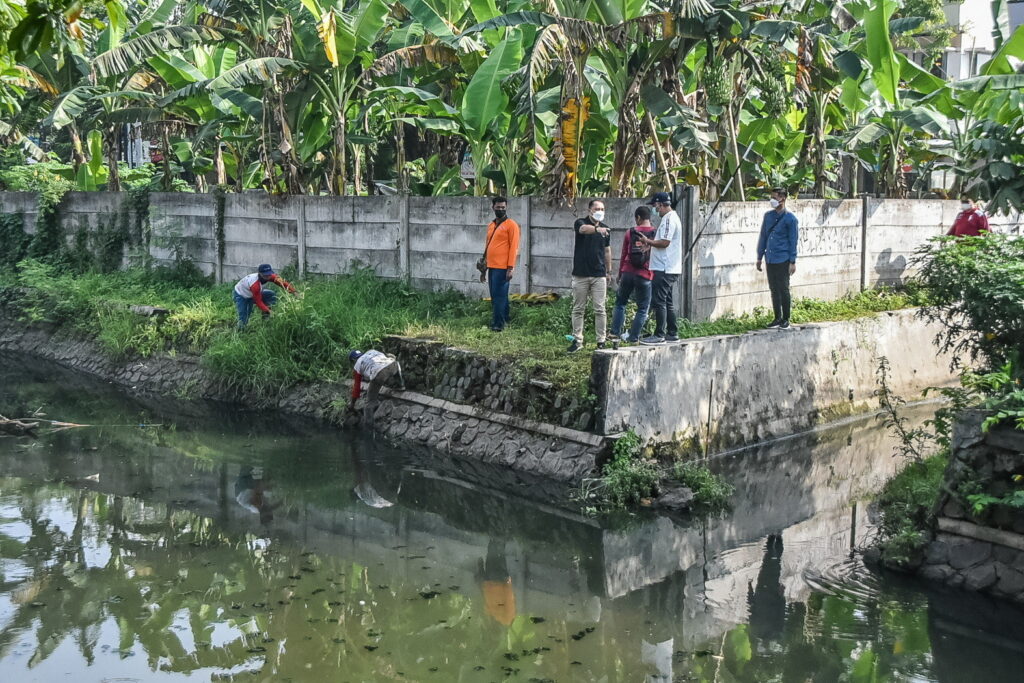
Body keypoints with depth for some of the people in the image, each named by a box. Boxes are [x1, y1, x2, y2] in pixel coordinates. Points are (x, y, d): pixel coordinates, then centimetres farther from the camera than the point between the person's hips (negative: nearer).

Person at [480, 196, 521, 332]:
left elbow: (513, 247, -11)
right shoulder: (491, 225, 17)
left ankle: (498, 325, -6)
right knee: (495, 296, 11)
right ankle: (503, 321, 19)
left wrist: (511, 267, -17)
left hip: (502, 268, -8)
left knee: (499, 296, -8)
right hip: (491, 267, 8)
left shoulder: (511, 225, -6)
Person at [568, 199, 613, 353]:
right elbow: (584, 229, -29)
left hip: (599, 275, 2)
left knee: (600, 310, 0)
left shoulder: (606, 228, 9)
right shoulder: (581, 223, -4)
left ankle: (601, 341, 6)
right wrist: (597, 228, -50)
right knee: (578, 309, 5)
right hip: (580, 275, -2)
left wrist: (609, 271, 15)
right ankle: (577, 340, 13)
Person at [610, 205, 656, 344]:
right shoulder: (655, 233, -3)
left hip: (628, 273, 2)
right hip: (645, 275, -2)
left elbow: (623, 255, 9)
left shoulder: (630, 233, 3)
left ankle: (615, 332, 12)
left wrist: (620, 274, 19)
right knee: (642, 309, 7)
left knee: (620, 303, 17)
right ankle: (633, 337, 5)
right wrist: (655, 274, 11)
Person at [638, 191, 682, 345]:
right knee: (667, 302, 15)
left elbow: (664, 242, -22)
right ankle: (672, 333, 20)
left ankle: (659, 335, -7)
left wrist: (648, 241, -10)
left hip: (664, 269, -11)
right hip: (670, 268, 11)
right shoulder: (671, 217, 19)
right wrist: (651, 242, 9)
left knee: (659, 302, -8)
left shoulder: (669, 219, -15)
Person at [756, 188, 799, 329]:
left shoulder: (790, 219, -7)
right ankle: (777, 318, 18)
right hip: (770, 259, 5)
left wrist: (793, 262, -9)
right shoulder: (768, 216, 9)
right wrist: (759, 257, 13)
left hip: (783, 260, -5)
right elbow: (763, 237, 14)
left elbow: (793, 241, -7)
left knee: (783, 289, 0)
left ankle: (785, 320, 8)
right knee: (774, 289, 9)